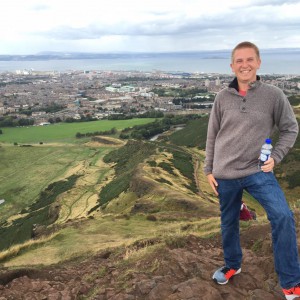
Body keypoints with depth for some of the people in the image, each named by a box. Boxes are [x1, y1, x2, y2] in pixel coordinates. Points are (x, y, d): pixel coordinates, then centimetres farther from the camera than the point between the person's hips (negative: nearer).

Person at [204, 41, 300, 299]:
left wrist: (275, 157, -9)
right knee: (229, 223, 16)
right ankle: (232, 265, 42)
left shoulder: (274, 95, -6)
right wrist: (209, 169, 7)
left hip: (258, 171, -2)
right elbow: (212, 136, 6)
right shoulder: (223, 98, -1)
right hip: (225, 174, 2)